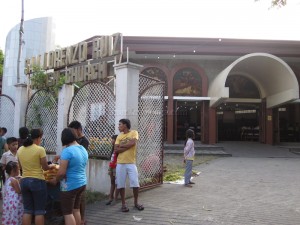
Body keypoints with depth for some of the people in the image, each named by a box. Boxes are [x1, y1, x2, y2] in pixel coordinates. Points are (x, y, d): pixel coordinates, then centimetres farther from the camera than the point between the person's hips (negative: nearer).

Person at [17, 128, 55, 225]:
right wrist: (52, 166, 13)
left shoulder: (20, 150, 4)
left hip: (24, 181, 6)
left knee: (27, 210, 13)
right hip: (37, 181, -6)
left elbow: (21, 166, 16)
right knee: (39, 211, 5)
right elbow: (45, 167, -7)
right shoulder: (40, 149, -14)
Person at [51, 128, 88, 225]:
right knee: (76, 210, 19)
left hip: (70, 186, -8)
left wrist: (55, 180, -2)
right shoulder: (83, 149, 6)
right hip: (82, 183, 8)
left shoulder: (67, 150, -19)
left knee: (68, 213, 3)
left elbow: (62, 172, -21)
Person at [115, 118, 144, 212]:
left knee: (135, 183, -1)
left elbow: (132, 143, -19)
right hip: (120, 163, 3)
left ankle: (136, 203, 18)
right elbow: (116, 150, -1)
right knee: (121, 184, 4)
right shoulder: (119, 136, 10)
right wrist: (127, 146, -12)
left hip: (131, 163, -3)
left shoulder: (134, 133, 0)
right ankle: (123, 204, 18)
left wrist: (121, 145, -7)